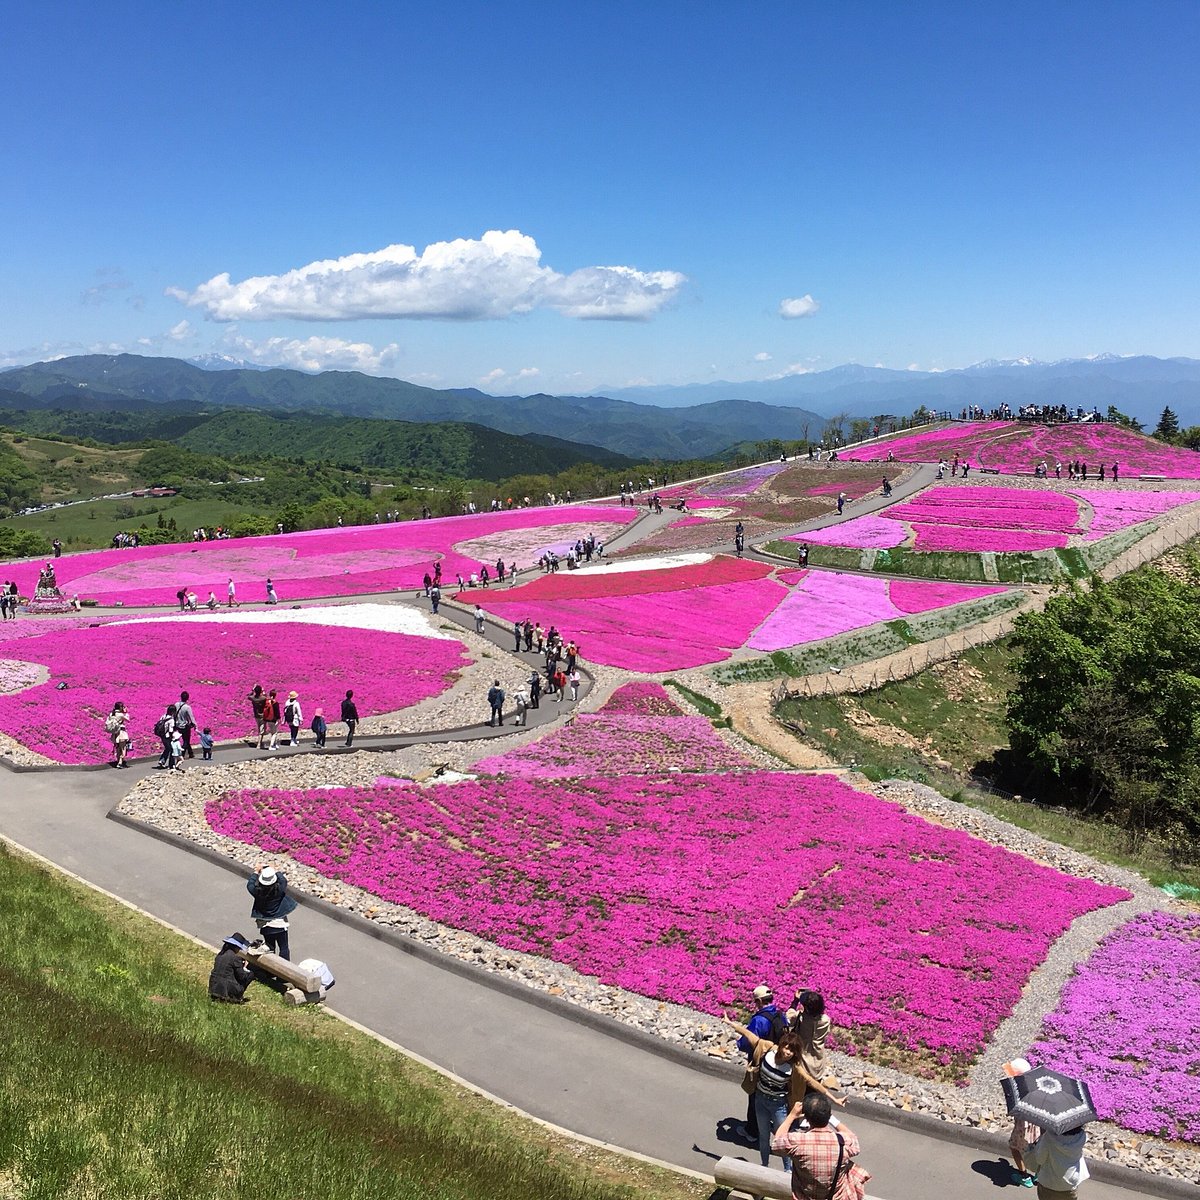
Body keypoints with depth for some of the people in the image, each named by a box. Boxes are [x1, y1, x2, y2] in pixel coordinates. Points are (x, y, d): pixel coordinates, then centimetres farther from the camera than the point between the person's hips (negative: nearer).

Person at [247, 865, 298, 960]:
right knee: (284, 948, 9)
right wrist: (276, 871, 14)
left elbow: (249, 885, 2)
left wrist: (256, 872, 14)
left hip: (265, 925, 2)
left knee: (270, 949, 17)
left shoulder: (258, 891, -21)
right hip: (279, 924, -2)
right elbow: (284, 879, -1)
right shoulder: (279, 889, -23)